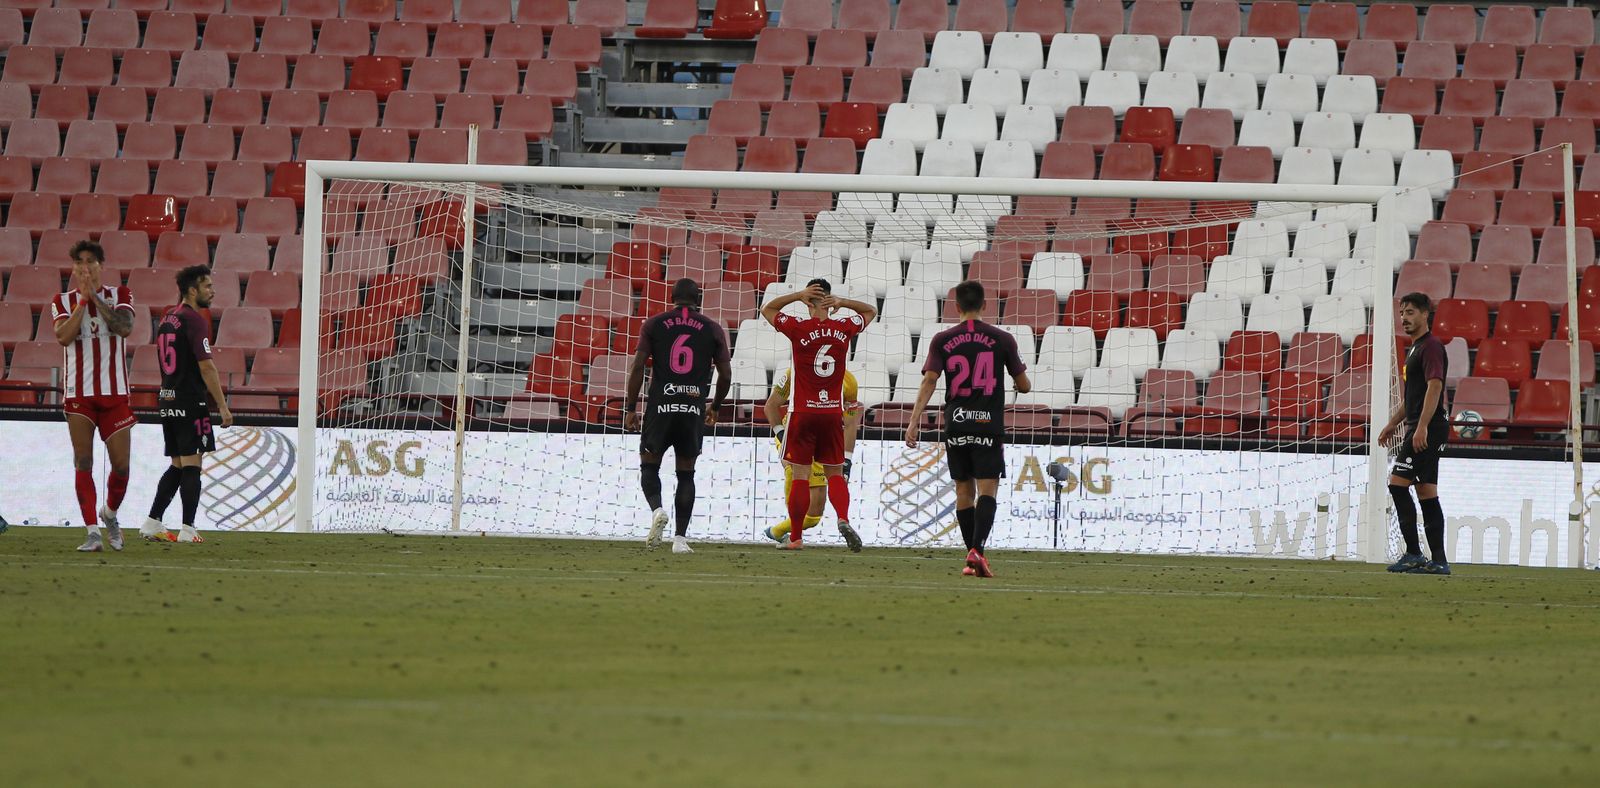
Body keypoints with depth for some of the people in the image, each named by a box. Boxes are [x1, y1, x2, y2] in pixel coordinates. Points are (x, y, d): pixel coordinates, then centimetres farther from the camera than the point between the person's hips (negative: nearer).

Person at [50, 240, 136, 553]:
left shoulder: (119, 295, 5)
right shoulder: (62, 301, 5)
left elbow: (125, 327, -14)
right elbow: (63, 336, -12)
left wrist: (94, 297, -15)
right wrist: (82, 300, -13)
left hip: (115, 392, 0)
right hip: (78, 393, 0)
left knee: (121, 465, 0)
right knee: (83, 463, -7)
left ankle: (109, 514, 27)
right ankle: (93, 532, -7)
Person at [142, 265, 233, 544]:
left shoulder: (167, 319, 15)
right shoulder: (194, 321, -12)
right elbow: (206, 366, -16)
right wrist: (222, 406, -13)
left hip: (167, 402, 8)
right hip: (191, 403, -8)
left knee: (177, 466, 14)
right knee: (191, 466, -5)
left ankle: (152, 523, 11)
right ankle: (188, 529, -6)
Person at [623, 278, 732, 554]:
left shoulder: (654, 325, 4)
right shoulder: (712, 329, 7)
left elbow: (637, 368, -2)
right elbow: (725, 375, 7)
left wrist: (631, 408, 4)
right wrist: (715, 407, 23)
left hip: (661, 407, -1)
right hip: (694, 409, 1)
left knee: (649, 466, 12)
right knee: (686, 473, 10)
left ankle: (657, 509, -17)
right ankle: (680, 537, 4)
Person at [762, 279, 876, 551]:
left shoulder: (799, 329, -9)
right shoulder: (844, 329, -1)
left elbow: (767, 309, 8)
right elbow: (871, 311, 20)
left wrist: (798, 295, -3)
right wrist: (842, 302, 2)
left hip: (803, 413, -2)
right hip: (833, 413, 2)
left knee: (799, 475, 2)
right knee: (835, 474, 10)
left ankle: (795, 537, 6)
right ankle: (843, 519, -15)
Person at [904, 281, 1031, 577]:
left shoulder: (943, 340, 3)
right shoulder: (1002, 340, 2)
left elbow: (929, 381, -6)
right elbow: (1024, 386, 7)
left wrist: (913, 421, -9)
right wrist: (1022, 384, 32)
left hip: (956, 426, 2)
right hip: (989, 425, -2)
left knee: (964, 491, 11)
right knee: (987, 489, -5)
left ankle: (972, 556, 14)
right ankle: (977, 550, -24)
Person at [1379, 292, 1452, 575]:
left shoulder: (1431, 346, -10)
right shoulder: (1416, 348, 21)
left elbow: (1434, 386, -20)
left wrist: (1422, 427, -27)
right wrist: (1393, 423, 28)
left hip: (1427, 429, -10)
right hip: (1419, 428, 10)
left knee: (1398, 483, -13)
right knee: (1426, 492, 7)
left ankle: (1413, 554, -14)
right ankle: (1438, 560, 5)